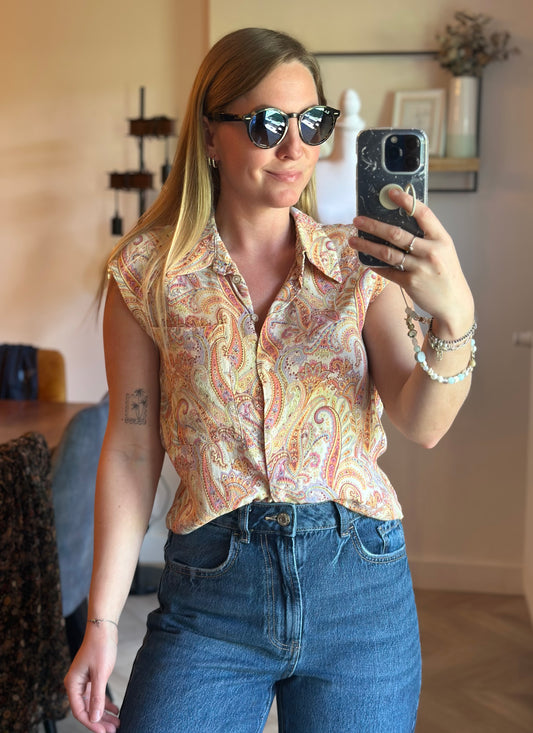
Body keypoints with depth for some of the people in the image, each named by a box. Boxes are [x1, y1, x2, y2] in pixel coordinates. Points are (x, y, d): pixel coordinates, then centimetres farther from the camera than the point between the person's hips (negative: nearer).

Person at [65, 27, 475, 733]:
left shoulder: (359, 260, -1)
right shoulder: (148, 271, -3)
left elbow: (422, 424, -10)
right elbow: (132, 450, -1)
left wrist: (455, 315, -29)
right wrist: (102, 621, -1)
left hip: (359, 589, 1)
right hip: (211, 589, -1)